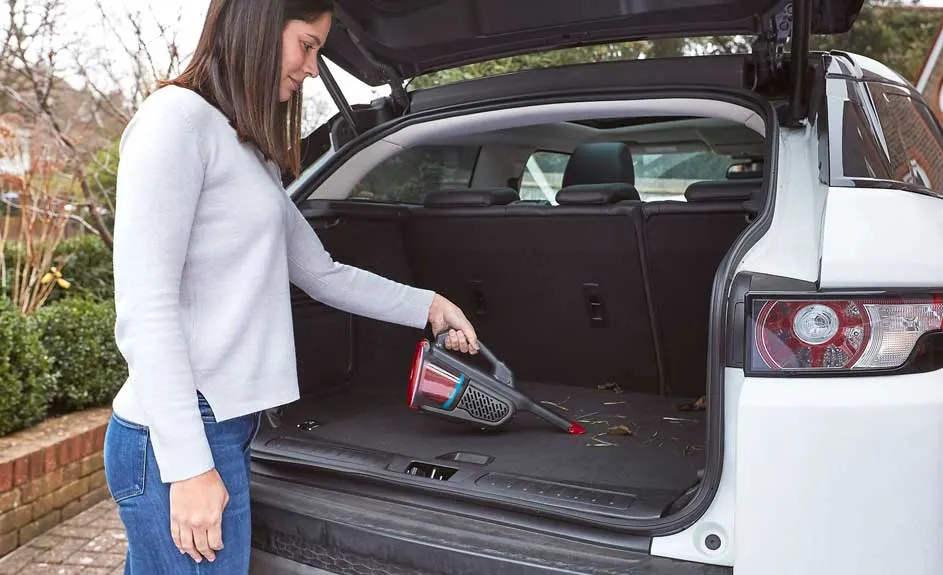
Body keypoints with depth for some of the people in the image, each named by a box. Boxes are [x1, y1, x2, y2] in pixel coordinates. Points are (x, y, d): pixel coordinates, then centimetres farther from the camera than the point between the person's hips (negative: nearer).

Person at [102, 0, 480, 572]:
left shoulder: (254, 155, 17)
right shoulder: (177, 118, -10)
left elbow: (324, 275, 22)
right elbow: (144, 307, -17)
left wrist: (427, 306, 22)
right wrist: (188, 463, -18)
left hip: (227, 425, 8)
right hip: (178, 438, -8)